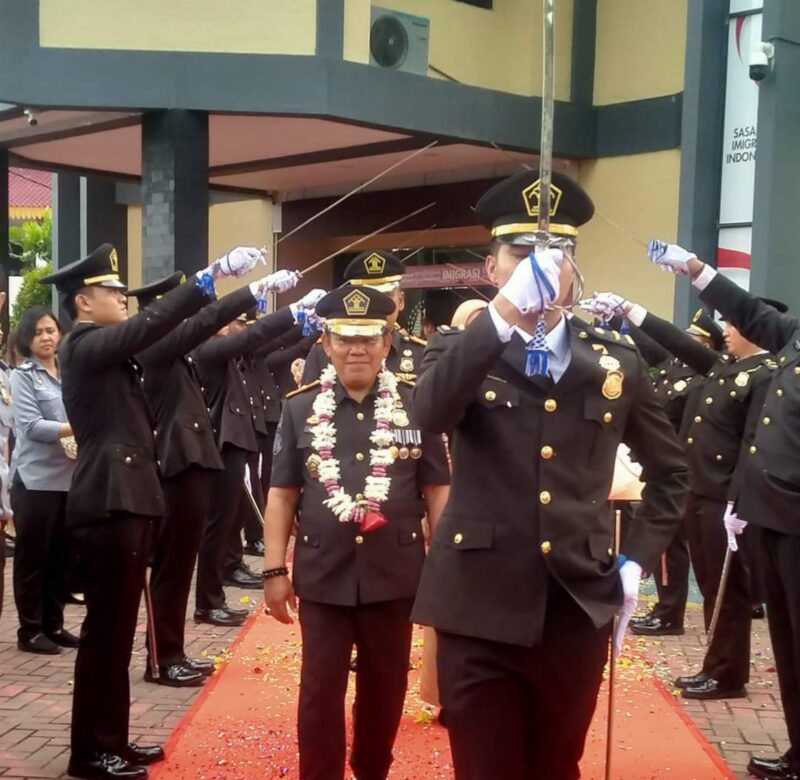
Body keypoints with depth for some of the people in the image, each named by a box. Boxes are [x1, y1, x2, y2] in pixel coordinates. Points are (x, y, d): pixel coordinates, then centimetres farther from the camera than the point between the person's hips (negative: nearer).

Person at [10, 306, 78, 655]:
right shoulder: (22, 376, -3)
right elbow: (32, 426, -14)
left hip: (70, 478, 5)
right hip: (36, 480, -5)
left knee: (61, 557, 11)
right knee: (33, 558, 2)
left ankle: (53, 624, 21)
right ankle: (30, 630, 10)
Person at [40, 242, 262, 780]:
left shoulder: (108, 350, 19)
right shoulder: (84, 346, -11)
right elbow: (150, 325, -24)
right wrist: (212, 274, -26)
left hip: (124, 501, 10)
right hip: (108, 504, -10)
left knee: (117, 629, 14)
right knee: (106, 630, -3)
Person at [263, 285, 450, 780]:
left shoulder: (416, 406, -1)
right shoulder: (300, 409, 1)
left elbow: (437, 491, 3)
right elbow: (282, 495, 4)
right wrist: (274, 570, 0)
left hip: (395, 575, 0)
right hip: (323, 576, 0)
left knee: (385, 689, 14)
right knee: (320, 692, 5)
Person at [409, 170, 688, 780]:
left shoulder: (617, 360, 7)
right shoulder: (462, 352, 1)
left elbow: (670, 469, 18)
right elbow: (430, 414, -24)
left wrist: (638, 559, 6)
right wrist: (504, 312, -32)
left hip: (579, 605, 2)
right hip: (481, 605, -2)